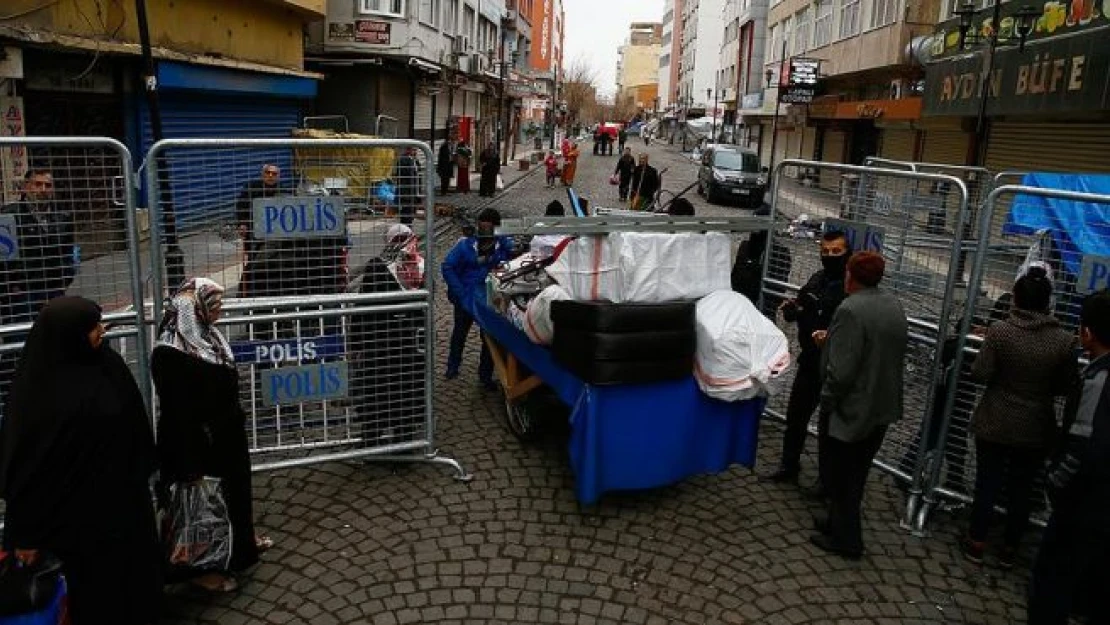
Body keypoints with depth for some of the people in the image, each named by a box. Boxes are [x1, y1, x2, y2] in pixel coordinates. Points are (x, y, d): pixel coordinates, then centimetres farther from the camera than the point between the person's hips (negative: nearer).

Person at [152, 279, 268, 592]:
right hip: (197, 443, -9)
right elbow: (176, 410, -25)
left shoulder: (205, 335, 0)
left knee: (235, 487, 25)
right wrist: (191, 463, -22)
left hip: (226, 435, 9)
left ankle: (241, 538, 47)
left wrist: (236, 419, 19)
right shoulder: (170, 352, -26)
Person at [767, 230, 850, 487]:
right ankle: (789, 466, 33)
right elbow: (797, 314, 16)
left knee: (828, 424, 7)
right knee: (795, 415, 16)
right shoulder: (817, 279, 7)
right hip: (809, 361, 7)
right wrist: (791, 309, -5)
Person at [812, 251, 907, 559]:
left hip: (854, 409, -8)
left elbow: (841, 371, -27)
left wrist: (827, 401, -11)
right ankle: (840, 522, 35)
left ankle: (846, 539, 18)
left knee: (838, 475, 8)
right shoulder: (894, 305, 4)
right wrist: (832, 338, 17)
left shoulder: (851, 310, -24)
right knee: (856, 473, 21)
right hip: (884, 406, 9)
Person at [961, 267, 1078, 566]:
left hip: (995, 424, -2)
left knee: (987, 484, 12)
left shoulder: (1000, 331, -17)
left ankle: (976, 543, 22)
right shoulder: (1065, 340, -10)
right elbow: (1064, 387, -2)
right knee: (1021, 489, 16)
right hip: (1036, 429, 2)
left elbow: (980, 374, -14)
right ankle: (1009, 549, 28)